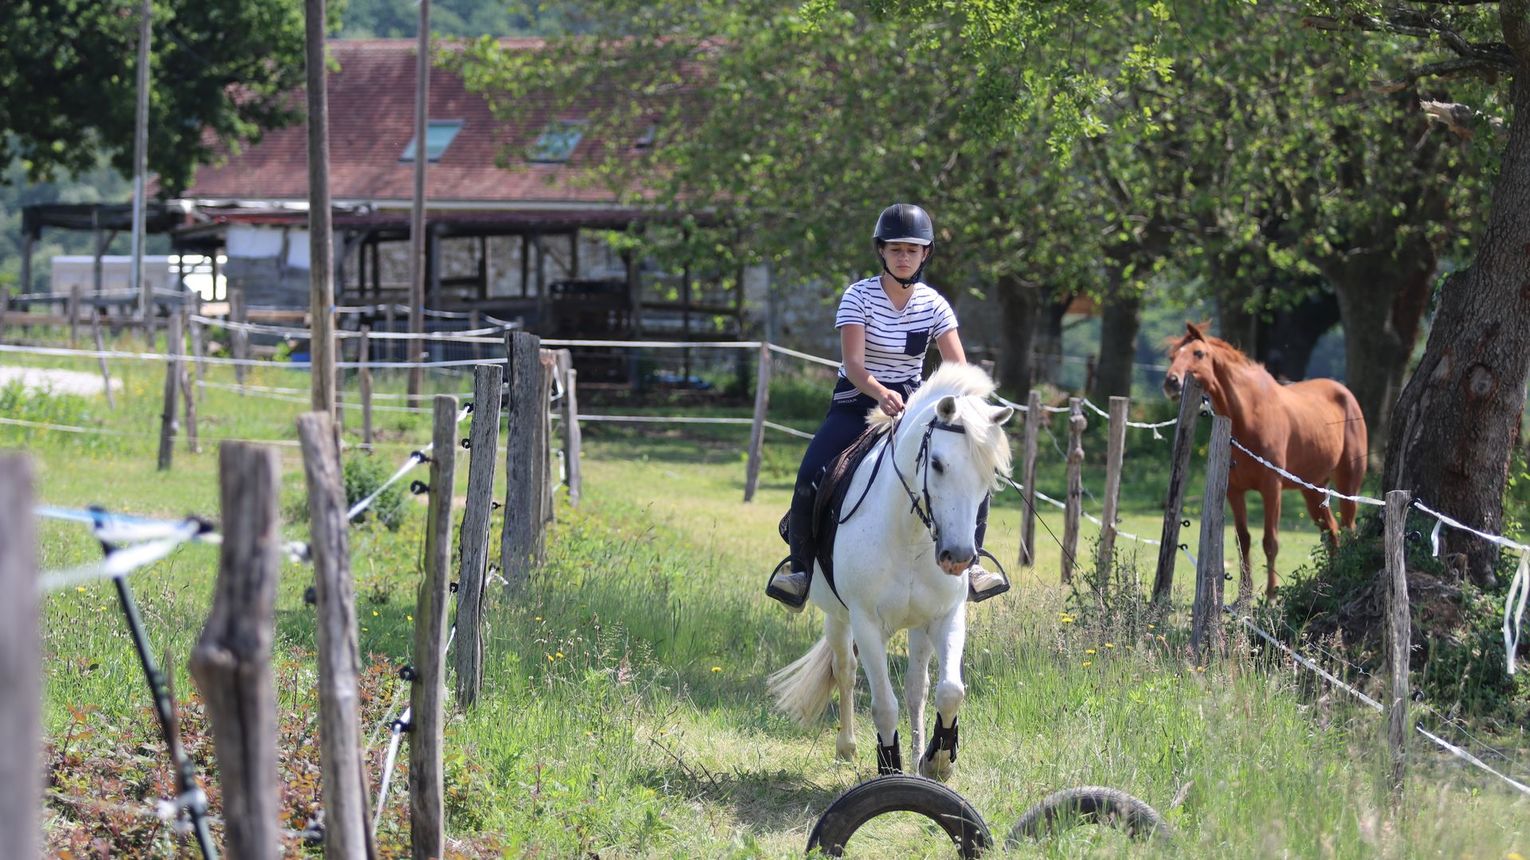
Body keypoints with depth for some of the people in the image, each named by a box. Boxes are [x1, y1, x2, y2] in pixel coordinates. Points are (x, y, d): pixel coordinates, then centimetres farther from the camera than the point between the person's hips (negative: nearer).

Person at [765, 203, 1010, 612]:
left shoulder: (934, 305, 0)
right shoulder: (859, 296, -9)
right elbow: (854, 365, -21)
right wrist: (881, 395, -41)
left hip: (911, 405, 3)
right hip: (857, 404, -3)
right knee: (812, 476, -25)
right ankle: (800, 564, -7)